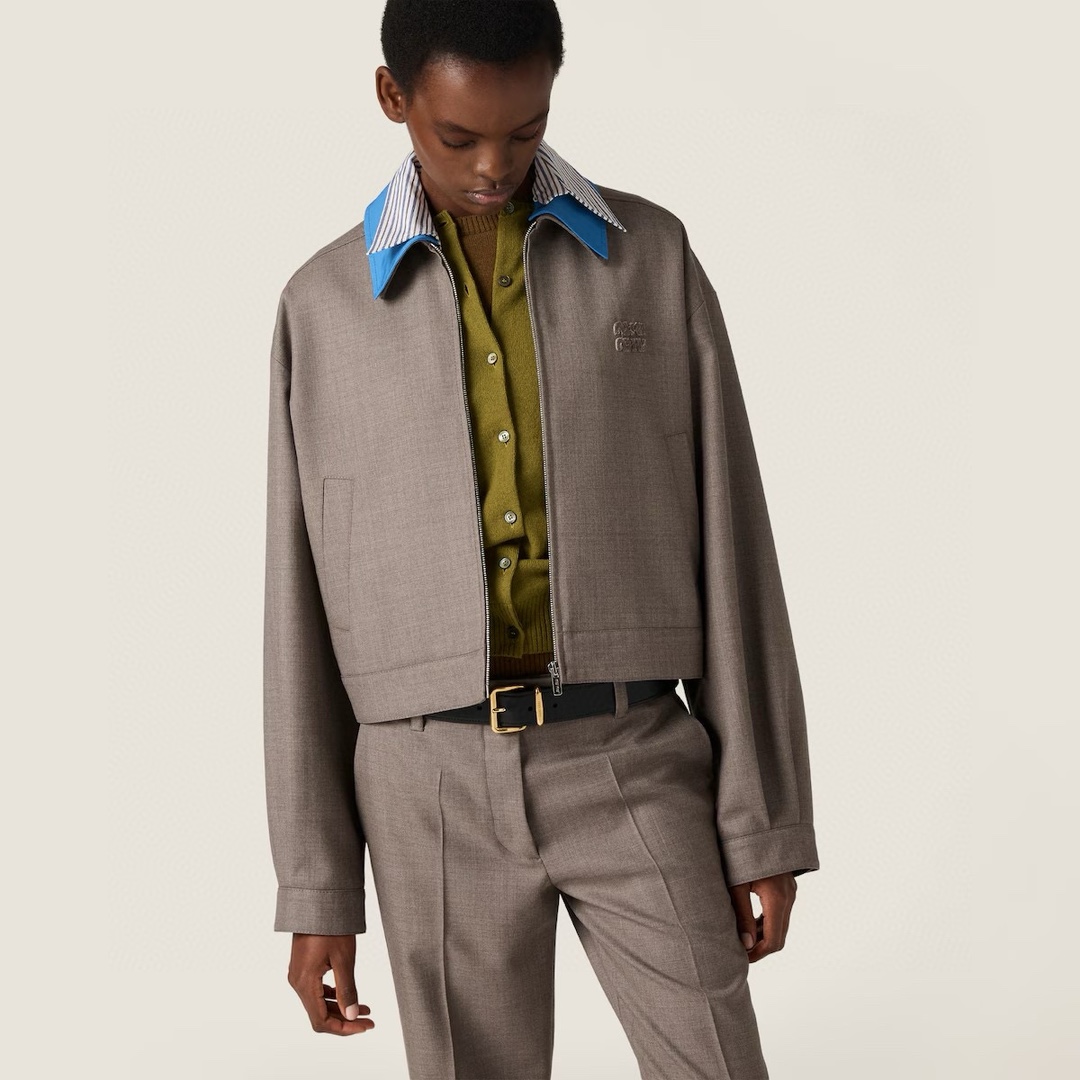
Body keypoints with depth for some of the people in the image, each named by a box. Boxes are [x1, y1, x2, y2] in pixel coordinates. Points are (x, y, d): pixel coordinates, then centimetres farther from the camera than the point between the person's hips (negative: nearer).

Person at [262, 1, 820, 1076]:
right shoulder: (322, 305, 5)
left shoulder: (653, 256, 4)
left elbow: (728, 545, 2)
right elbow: (303, 610, 5)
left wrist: (766, 825, -2)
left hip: (628, 768, 0)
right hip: (438, 789, 1)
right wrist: (314, 891, 3)